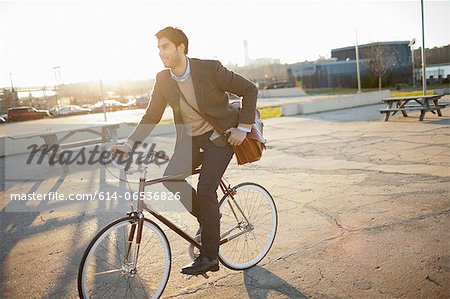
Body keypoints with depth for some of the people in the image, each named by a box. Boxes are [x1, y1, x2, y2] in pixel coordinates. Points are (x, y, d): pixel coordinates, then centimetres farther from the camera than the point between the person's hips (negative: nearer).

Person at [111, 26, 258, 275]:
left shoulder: (210, 69, -17)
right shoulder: (163, 79, -3)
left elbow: (249, 90, -10)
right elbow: (151, 116, 3)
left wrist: (243, 128, -14)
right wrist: (130, 144, -9)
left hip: (220, 134, -5)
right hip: (190, 138, 5)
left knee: (205, 189, -15)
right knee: (170, 178, -15)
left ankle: (209, 257, -1)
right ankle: (207, 219, 10)